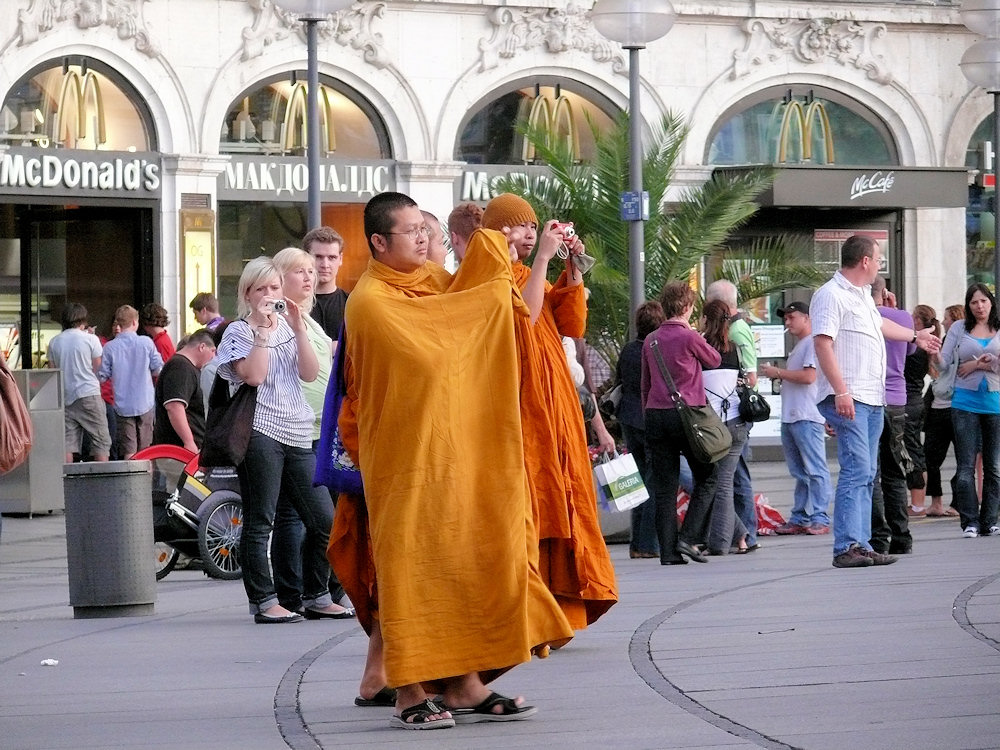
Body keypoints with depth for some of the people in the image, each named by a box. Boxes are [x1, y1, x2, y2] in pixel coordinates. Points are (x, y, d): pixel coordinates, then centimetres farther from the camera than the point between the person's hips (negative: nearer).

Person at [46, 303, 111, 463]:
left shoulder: (54, 342, 7)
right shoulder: (90, 339, -4)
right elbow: (98, 369, 3)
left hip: (65, 397, 4)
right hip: (88, 394, -4)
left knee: (67, 444, 2)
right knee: (101, 440, 0)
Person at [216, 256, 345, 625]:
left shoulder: (288, 328, 18)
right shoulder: (238, 332, 2)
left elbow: (310, 373, 5)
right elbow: (253, 375, -14)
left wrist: (298, 328, -3)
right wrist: (263, 330, -12)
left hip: (298, 435, 6)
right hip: (260, 433, -6)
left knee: (323, 521, 4)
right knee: (259, 524, -5)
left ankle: (316, 597, 15)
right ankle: (264, 602, -3)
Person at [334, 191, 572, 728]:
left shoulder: (436, 282, 12)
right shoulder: (371, 301, -11)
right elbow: (427, 350, -18)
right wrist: (489, 290, -7)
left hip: (453, 450, 7)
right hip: (404, 453, -7)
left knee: (461, 561, 5)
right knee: (408, 565, -4)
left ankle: (465, 685, 9)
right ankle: (409, 694, 0)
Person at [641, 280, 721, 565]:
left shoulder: (651, 340, 9)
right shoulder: (689, 337, -8)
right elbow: (715, 361, 10)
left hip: (655, 414, 5)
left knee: (664, 486, 4)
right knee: (707, 478, 8)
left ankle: (668, 551, -1)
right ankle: (688, 538, -5)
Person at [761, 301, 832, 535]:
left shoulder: (813, 343, -7)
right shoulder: (798, 346, 24)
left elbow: (809, 376, -18)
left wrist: (778, 372, -9)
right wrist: (778, 375, 13)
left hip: (807, 417, -10)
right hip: (790, 417, 10)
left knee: (815, 470, -9)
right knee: (799, 472, 10)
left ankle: (819, 518, -11)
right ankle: (799, 518, 12)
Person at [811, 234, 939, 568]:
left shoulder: (862, 296, 20)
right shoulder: (831, 295, -11)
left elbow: (880, 324, 41)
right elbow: (822, 343, -19)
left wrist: (915, 336, 57)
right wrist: (841, 391, -26)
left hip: (873, 400, 10)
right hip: (848, 399, -10)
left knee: (866, 475, 9)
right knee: (856, 470, -16)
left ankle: (862, 546, 10)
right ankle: (847, 547, -18)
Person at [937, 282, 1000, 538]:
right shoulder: (959, 329, 7)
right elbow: (944, 363, 3)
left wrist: (977, 365, -11)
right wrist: (932, 352, -15)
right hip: (965, 402, -1)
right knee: (966, 466, -5)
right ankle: (970, 522, -3)